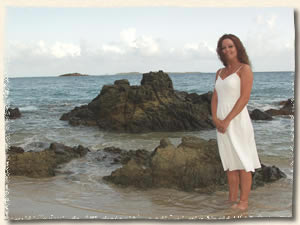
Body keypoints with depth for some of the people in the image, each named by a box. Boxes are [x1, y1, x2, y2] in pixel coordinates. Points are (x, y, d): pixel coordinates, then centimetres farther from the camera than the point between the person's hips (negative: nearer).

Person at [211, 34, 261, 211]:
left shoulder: (244, 69, -5)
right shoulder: (220, 73, 15)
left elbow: (245, 98, -13)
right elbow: (215, 97, 12)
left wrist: (227, 120, -17)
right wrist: (215, 118, -5)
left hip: (237, 120, -6)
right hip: (222, 122, 6)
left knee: (243, 161, -1)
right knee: (230, 162, 11)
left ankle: (244, 202, 5)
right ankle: (232, 199, 18)